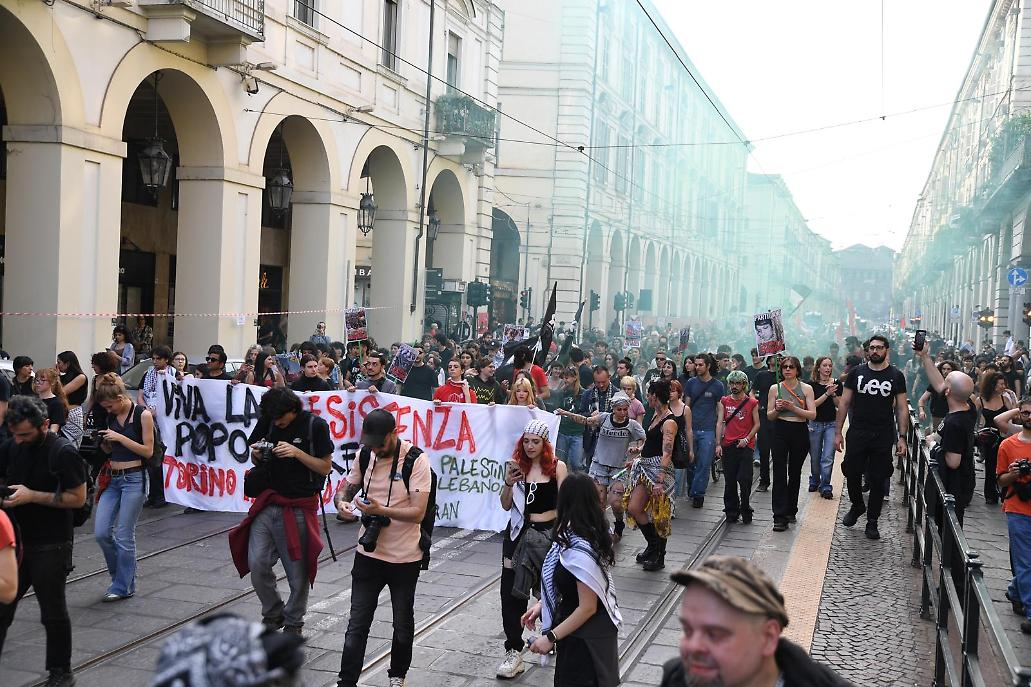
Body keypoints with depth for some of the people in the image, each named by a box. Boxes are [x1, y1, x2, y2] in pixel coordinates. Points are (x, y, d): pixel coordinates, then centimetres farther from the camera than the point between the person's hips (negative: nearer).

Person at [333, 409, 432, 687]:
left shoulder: (416, 460, -16)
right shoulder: (365, 455, -1)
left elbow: (417, 513, -20)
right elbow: (347, 488, 13)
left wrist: (380, 510, -33)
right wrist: (342, 502, -11)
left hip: (404, 557, -3)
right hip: (368, 553, 3)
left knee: (403, 623, 16)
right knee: (357, 624, 0)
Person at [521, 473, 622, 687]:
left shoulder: (579, 552, -28)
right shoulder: (592, 535, 0)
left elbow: (587, 608, -24)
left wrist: (551, 637, -19)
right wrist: (541, 605, 8)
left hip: (584, 638, -9)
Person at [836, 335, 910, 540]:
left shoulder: (895, 376, 2)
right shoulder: (856, 372, 3)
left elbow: (902, 408, 3)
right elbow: (844, 403, 5)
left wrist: (902, 437, -5)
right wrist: (838, 432, 0)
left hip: (883, 436, 0)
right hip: (857, 434, 1)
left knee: (878, 480, 4)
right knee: (851, 474, 3)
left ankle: (872, 521, 16)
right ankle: (857, 506, 31)